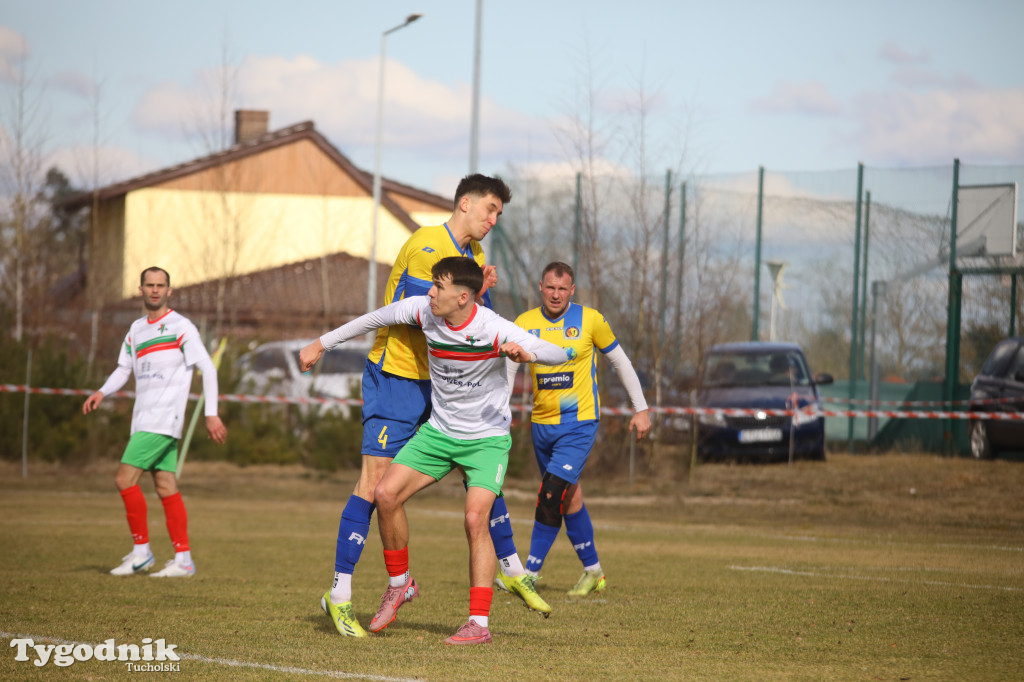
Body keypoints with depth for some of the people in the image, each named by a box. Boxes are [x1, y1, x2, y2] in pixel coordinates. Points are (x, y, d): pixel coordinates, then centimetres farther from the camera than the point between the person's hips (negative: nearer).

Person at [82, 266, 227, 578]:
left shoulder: (181, 327, -5)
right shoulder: (136, 329, 17)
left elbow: (208, 368, -6)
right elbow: (124, 368, 21)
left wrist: (211, 414, -12)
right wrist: (102, 392, 2)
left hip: (165, 419, -7)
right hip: (144, 419, 7)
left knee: (125, 478, -13)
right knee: (166, 488, 5)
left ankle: (141, 552, -4)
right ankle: (183, 560, 6)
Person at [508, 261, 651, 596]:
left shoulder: (590, 320, -6)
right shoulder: (525, 324, -1)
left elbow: (620, 361, 5)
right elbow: (506, 372, 1)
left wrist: (641, 409, 7)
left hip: (579, 423, -4)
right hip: (541, 425, 4)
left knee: (551, 496, -16)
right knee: (569, 498, 13)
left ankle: (531, 574, -11)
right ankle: (593, 571, 28)